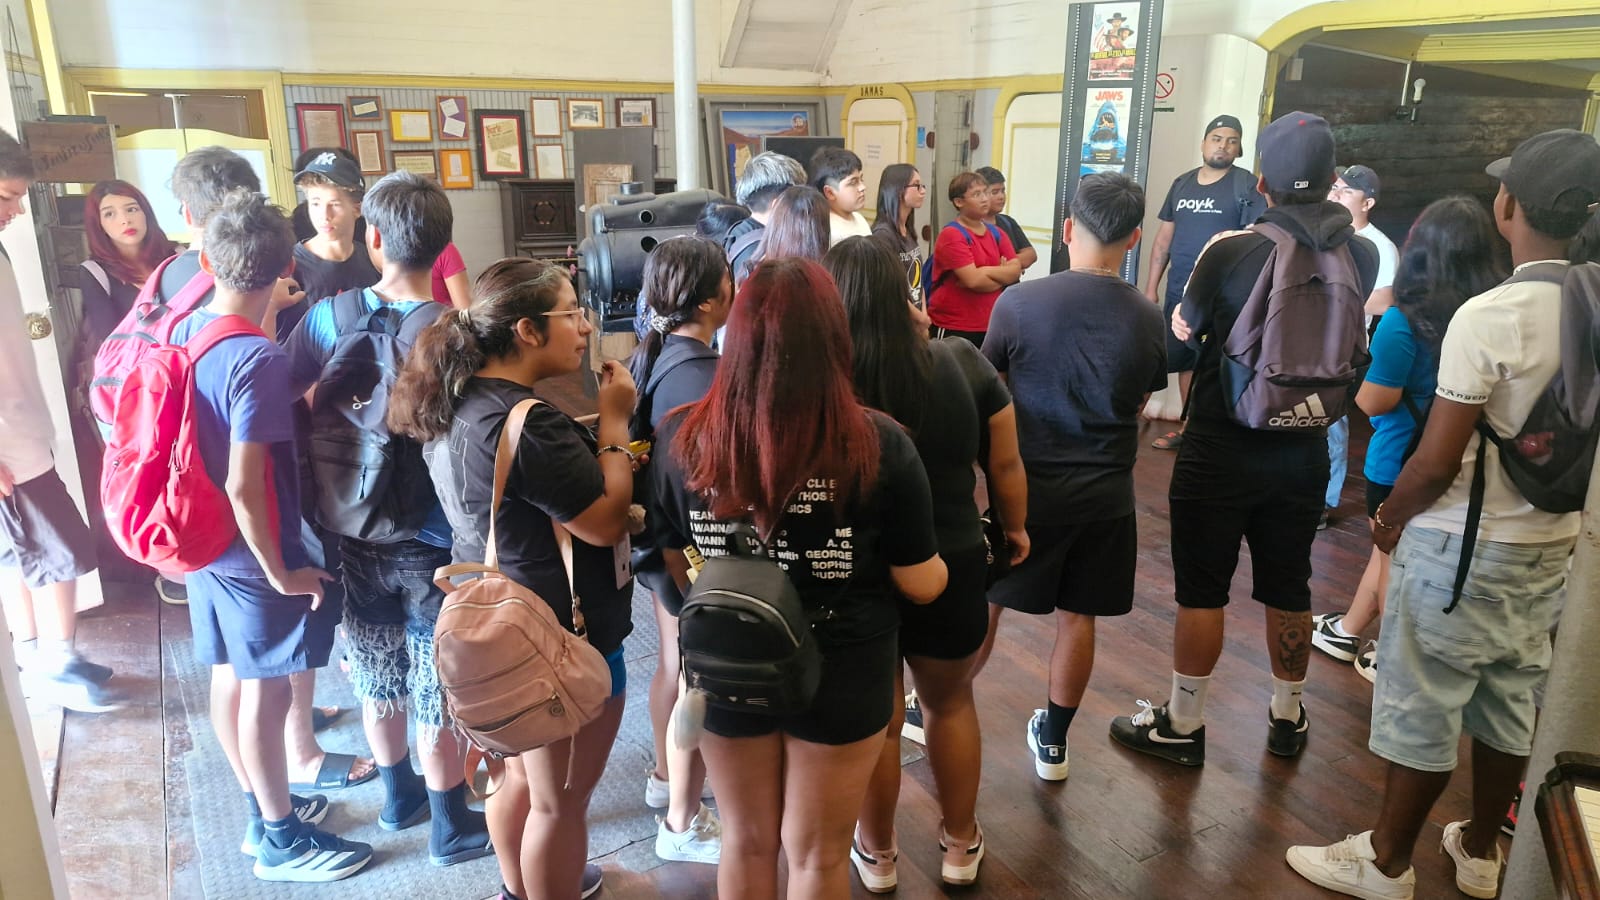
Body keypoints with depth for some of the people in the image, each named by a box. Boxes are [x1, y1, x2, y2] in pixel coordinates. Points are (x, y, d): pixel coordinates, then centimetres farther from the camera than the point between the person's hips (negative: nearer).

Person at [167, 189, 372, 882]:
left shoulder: (181, 334, 0)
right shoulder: (259, 359, -25)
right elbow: (244, 487, -26)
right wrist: (280, 572, -17)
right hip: (253, 554, -8)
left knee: (230, 680, 19)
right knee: (267, 694, 6)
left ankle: (262, 810, 38)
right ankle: (281, 840, 23)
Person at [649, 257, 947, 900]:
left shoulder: (680, 437, -17)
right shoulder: (879, 444, -23)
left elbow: (677, 568, -2)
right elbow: (922, 585, -11)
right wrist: (947, 562, 12)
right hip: (841, 675, -1)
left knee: (746, 842, 26)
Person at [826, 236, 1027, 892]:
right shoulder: (962, 363, -12)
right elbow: (1006, 464, -2)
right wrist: (1016, 527, 16)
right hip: (953, 567, 3)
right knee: (950, 703, 25)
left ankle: (877, 855, 40)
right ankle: (961, 847, 42)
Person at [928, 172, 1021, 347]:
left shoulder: (997, 234, 11)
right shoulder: (951, 235, -11)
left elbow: (1016, 270, 0)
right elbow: (973, 280, -20)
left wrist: (984, 272, -13)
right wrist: (1002, 272, -4)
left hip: (989, 326, 7)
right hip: (952, 328, -7)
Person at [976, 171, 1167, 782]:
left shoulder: (1019, 303, -15)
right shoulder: (1147, 321, -6)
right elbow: (1138, 406, 8)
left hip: (1027, 485, -2)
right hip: (1105, 494, 2)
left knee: (982, 603, 14)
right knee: (1077, 617, 14)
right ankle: (1052, 741, 29)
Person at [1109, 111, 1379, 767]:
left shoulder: (1232, 253, -18)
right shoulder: (1360, 256, -4)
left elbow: (1183, 330, -2)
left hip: (1220, 449, -4)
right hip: (1303, 452, 5)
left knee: (1201, 591, 6)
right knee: (1289, 589, 17)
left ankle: (1183, 726, 17)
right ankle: (1288, 718, 34)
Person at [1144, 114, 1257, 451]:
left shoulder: (1247, 186, -3)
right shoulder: (1182, 184, 12)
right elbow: (1164, 239, 14)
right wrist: (1151, 287, 11)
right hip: (1179, 292, 5)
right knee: (1185, 360, 12)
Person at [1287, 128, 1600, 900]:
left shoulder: (1489, 316, -22)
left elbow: (1437, 464, -21)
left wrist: (1390, 517, -4)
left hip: (1464, 546, -7)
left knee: (1422, 710, 6)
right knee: (1510, 705, 19)